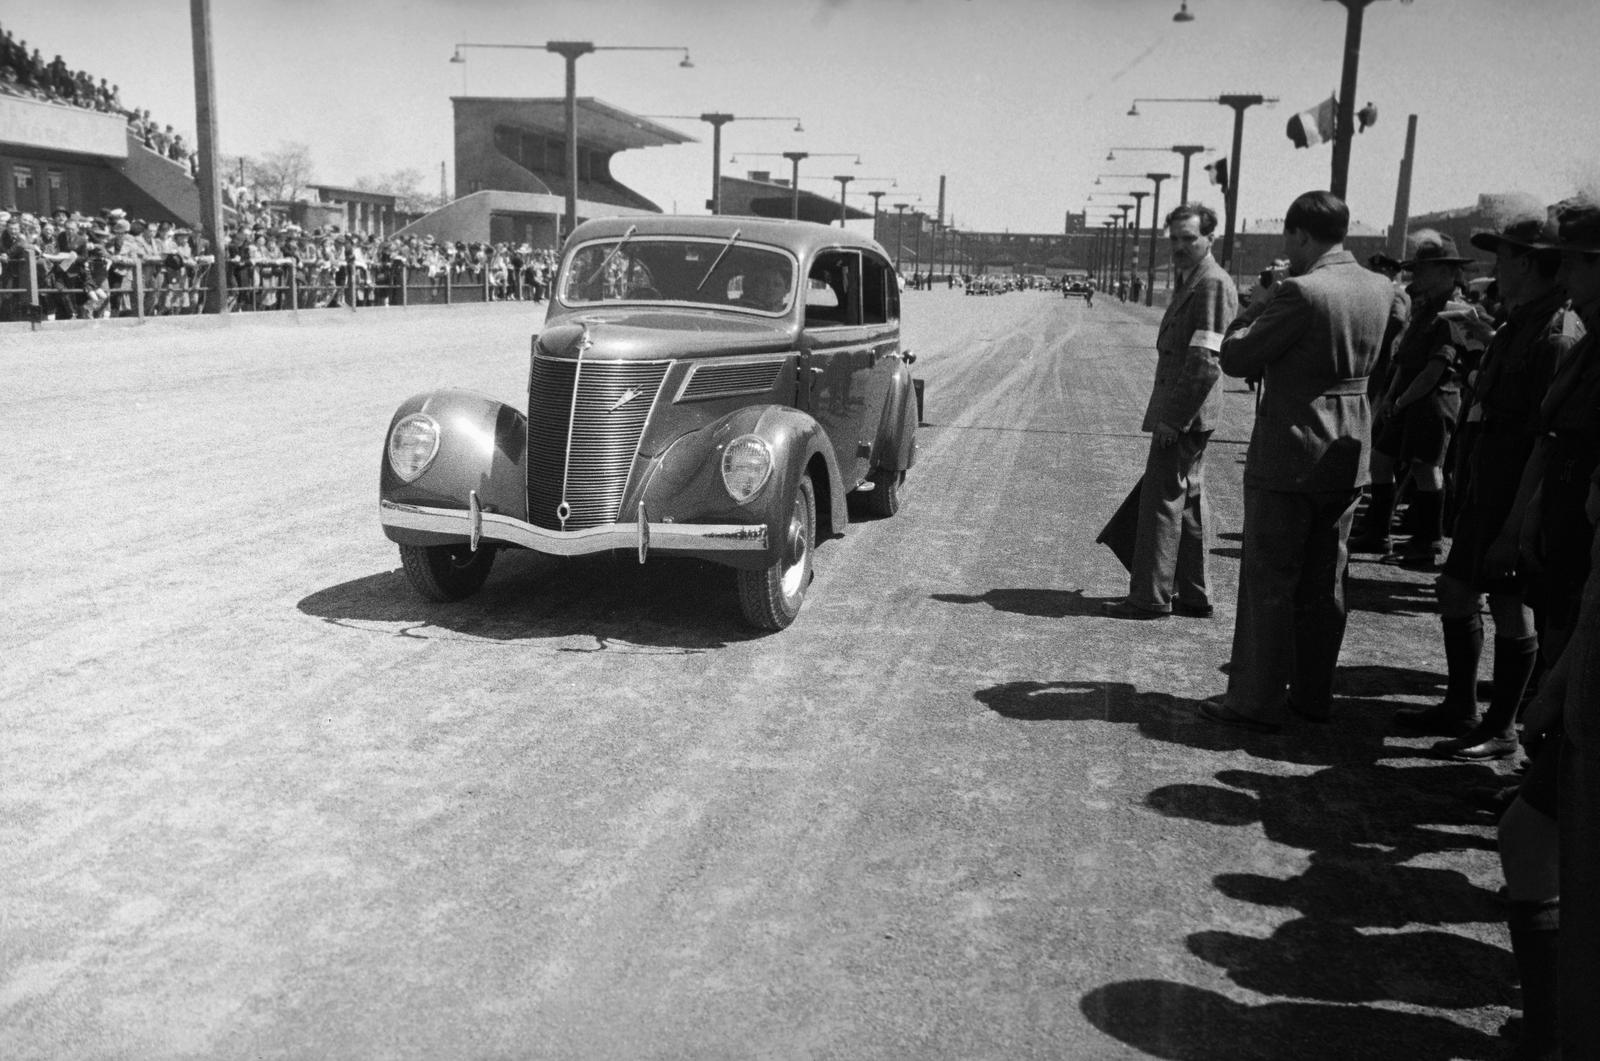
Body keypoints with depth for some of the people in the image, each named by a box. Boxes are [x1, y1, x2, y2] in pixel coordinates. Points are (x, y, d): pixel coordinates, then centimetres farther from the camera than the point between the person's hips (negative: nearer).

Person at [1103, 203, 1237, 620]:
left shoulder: (1212, 284, -15)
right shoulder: (1192, 281, 18)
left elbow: (1205, 360, -22)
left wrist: (1173, 417, -22)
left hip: (1183, 414, -10)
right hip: (1184, 414, 10)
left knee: (1163, 499, -5)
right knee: (1187, 502, 14)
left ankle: (1151, 596, 1)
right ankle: (1193, 596, 22)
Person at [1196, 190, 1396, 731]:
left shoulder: (1301, 292, -19)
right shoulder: (1378, 288, 4)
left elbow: (1234, 357, -15)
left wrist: (1259, 303, -1)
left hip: (1290, 452, -7)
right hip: (1348, 450, 7)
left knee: (1269, 580, 2)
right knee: (1324, 580, 15)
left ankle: (1257, 700, 8)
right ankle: (1313, 694, 25)